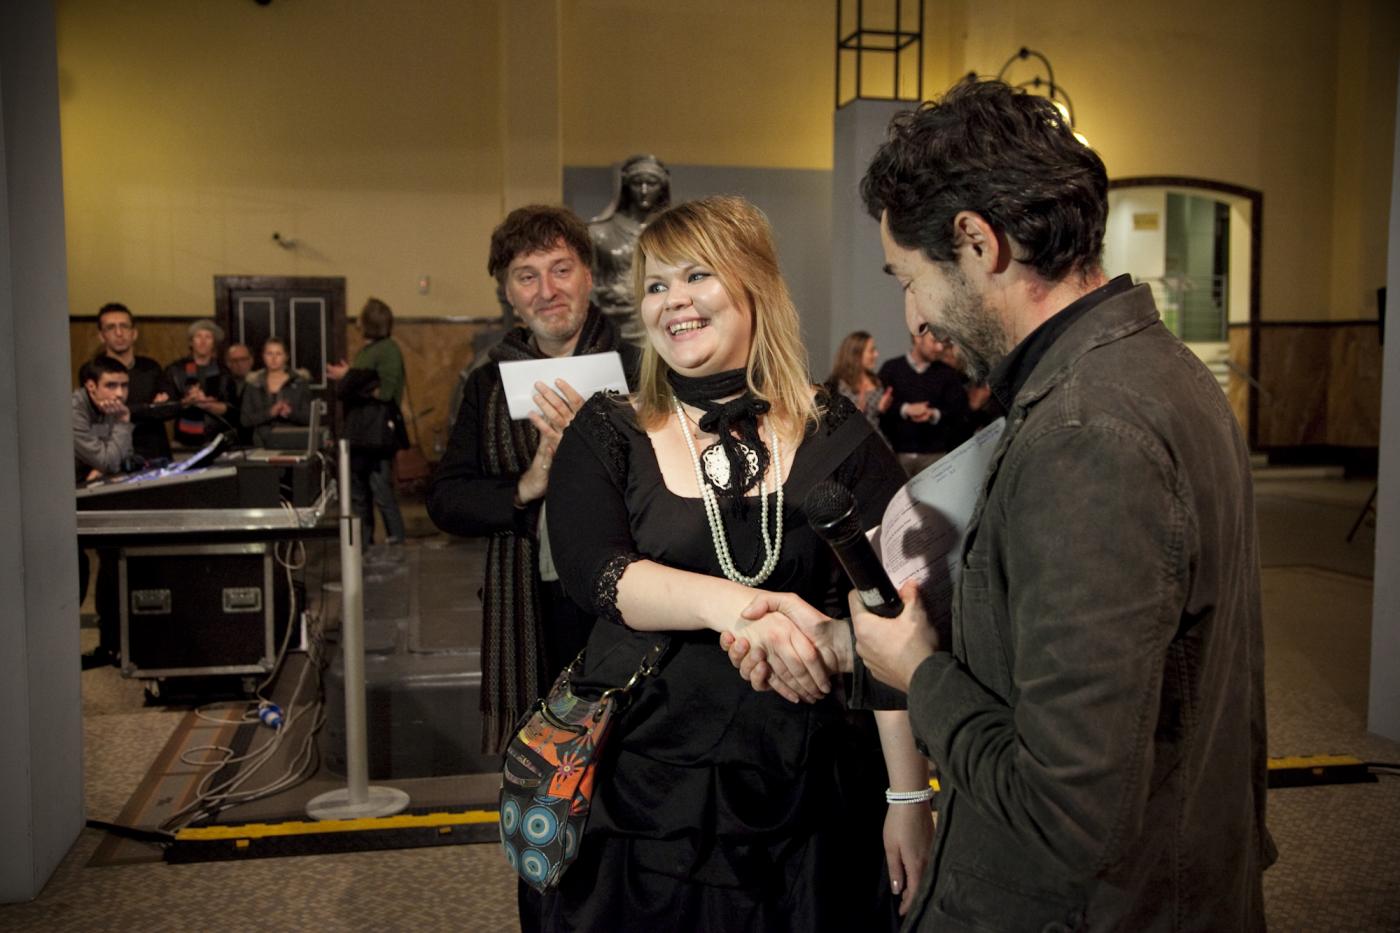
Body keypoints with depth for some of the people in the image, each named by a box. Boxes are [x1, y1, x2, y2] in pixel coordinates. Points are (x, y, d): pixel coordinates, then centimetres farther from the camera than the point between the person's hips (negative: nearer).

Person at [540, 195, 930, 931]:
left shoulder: (840, 439, -3)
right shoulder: (606, 436, 0)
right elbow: (593, 572, -16)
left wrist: (909, 797, -8)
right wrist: (731, 603, -33)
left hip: (808, 794, 0)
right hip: (643, 788, 1)